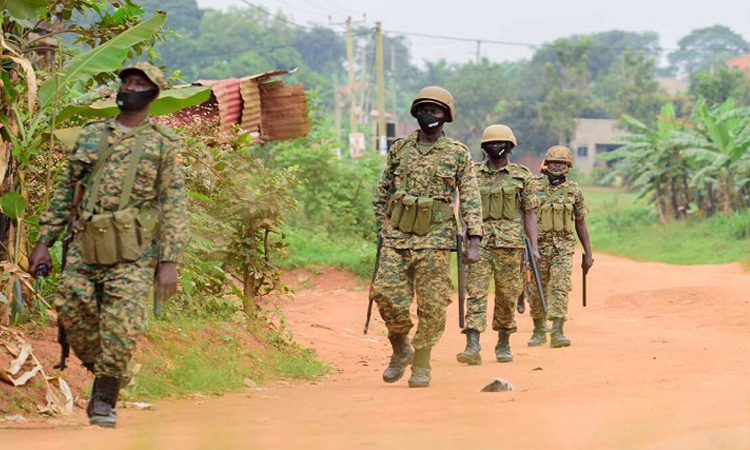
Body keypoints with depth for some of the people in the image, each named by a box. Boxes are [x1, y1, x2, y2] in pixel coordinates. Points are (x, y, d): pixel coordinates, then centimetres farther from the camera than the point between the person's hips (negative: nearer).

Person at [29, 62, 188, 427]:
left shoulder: (162, 144, 4)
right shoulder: (91, 136, 14)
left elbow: (174, 205, 0)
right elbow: (65, 191, 17)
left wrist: (170, 261, -8)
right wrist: (44, 242, 11)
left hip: (132, 254, -3)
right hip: (84, 248, 3)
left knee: (121, 328, -9)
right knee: (72, 312, -4)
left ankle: (105, 399, 6)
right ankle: (102, 374, 20)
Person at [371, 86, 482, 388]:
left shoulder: (459, 154, 2)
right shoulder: (399, 149, 9)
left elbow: (471, 200, -2)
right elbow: (383, 192, 18)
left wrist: (474, 242, -9)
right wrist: (382, 227, 11)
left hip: (435, 238, -2)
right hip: (397, 236, 2)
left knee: (431, 305, -2)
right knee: (387, 294, -8)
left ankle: (421, 366, 9)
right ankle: (400, 351, 15)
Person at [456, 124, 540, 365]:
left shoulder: (522, 176, 6)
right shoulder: (474, 174, 10)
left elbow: (530, 213, 5)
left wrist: (533, 246, -3)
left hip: (510, 242, 0)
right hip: (479, 241, 0)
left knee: (507, 295, 5)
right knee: (476, 291, -11)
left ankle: (504, 344, 21)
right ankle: (472, 346, -18)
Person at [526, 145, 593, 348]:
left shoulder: (574, 190, 3)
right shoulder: (533, 187, -2)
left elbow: (580, 224, 10)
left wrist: (588, 254, 8)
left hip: (563, 248, 0)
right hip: (538, 246, 0)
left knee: (560, 288, -15)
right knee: (537, 291, 8)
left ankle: (557, 332, -19)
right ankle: (539, 332, 24)